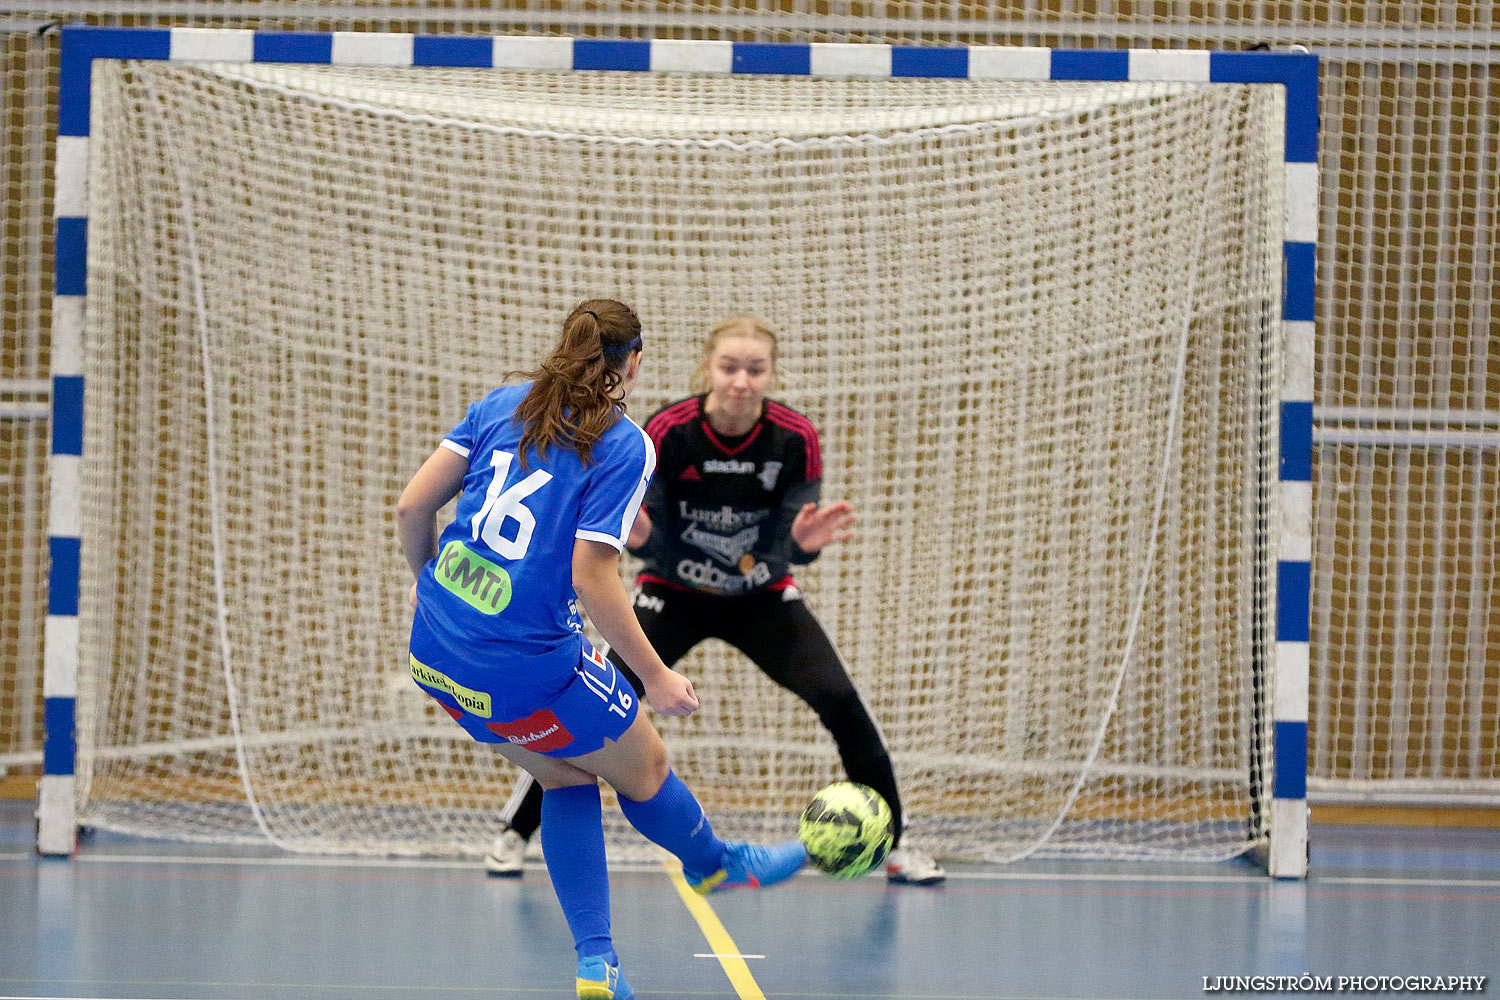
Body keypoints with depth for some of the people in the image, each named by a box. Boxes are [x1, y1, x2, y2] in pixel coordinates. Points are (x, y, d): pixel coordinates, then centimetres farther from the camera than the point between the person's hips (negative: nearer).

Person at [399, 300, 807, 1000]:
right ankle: (716, 864, 48)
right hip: (526, 666, -6)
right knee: (643, 769, 21)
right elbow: (591, 577, -18)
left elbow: (412, 506, 2)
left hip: (436, 652, 6)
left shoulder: (502, 405, 5)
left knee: (566, 777, 23)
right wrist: (655, 678, -8)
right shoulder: (624, 447, -11)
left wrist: (427, 580, 22)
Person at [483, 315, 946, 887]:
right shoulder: (667, 433, -23)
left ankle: (892, 845, 1)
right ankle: (516, 831, 0)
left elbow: (789, 544, -15)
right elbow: (654, 544, -19)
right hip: (675, 594, -1)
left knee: (840, 701, -15)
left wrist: (805, 542, -38)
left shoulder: (795, 439, -19)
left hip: (761, 597, 1)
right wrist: (639, 536, -43)